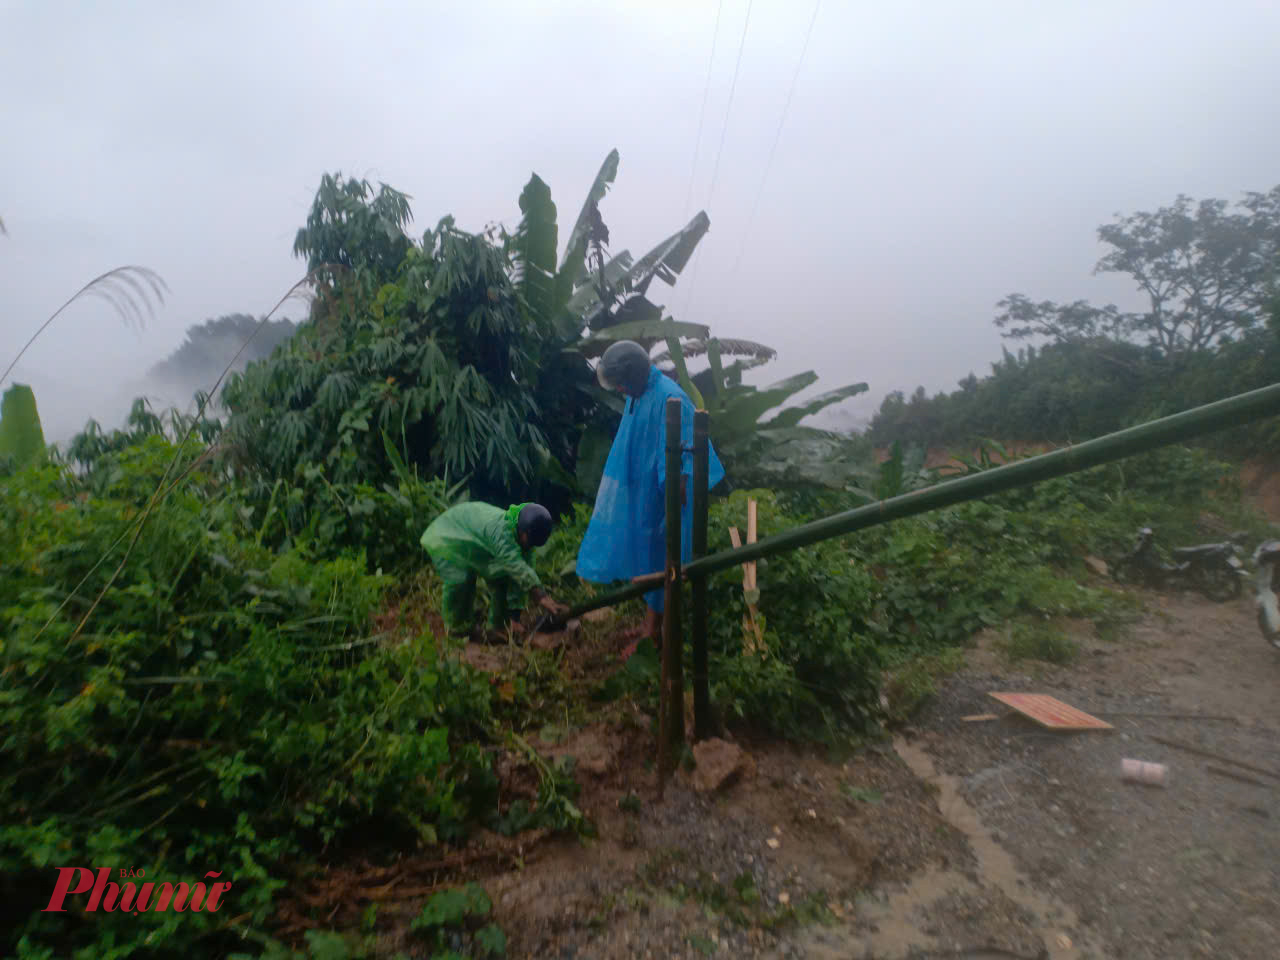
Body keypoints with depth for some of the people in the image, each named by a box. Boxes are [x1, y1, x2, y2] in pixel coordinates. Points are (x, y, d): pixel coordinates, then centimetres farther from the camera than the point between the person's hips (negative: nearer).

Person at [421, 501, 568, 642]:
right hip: (445, 539, -7)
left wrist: (514, 616, -15)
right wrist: (542, 597, -60)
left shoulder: (523, 539, -16)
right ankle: (456, 627, -2)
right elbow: (517, 567, -54)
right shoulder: (500, 530, -43)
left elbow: (517, 577, -13)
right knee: (460, 580, -28)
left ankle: (498, 627, 18)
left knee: (500, 579, 0)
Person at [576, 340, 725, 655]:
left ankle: (653, 630, 20)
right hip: (639, 491, 9)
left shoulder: (669, 399, -23)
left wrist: (675, 501, -23)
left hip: (660, 496, -9)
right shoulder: (638, 394, 5)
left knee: (656, 559, 4)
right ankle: (651, 621, 34)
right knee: (642, 554, 18)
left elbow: (680, 458, -23)